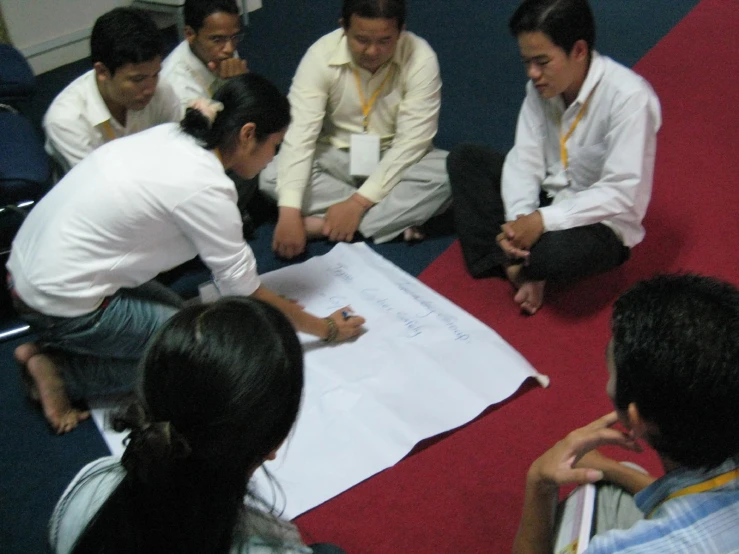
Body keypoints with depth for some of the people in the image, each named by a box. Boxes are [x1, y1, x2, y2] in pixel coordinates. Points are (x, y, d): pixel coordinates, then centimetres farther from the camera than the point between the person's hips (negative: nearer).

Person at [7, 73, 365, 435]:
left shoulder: (172, 136, 2)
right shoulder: (204, 187, -22)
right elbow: (244, 293, -12)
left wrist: (274, 304, 13)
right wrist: (326, 329, 0)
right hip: (62, 305, -9)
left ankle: (53, 350, 11)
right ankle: (60, 370, -1)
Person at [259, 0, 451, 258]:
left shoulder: (420, 59, -21)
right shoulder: (321, 55, -19)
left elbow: (411, 143, -22)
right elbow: (299, 134, -25)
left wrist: (358, 202, -29)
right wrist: (290, 212, -38)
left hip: (396, 160, -1)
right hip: (336, 158, 1)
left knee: (448, 174, -31)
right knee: (270, 176, -25)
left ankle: (321, 223, -27)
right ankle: (397, 217, -22)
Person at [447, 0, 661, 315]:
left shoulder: (629, 98, -25)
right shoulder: (542, 86, -7)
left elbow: (623, 193, -28)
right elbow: (525, 160, -9)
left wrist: (542, 220, -32)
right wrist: (519, 219, -27)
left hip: (600, 222, -6)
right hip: (547, 198, 6)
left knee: (558, 253, -38)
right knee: (464, 158, -5)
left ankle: (518, 261, -1)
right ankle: (513, 263, -16)